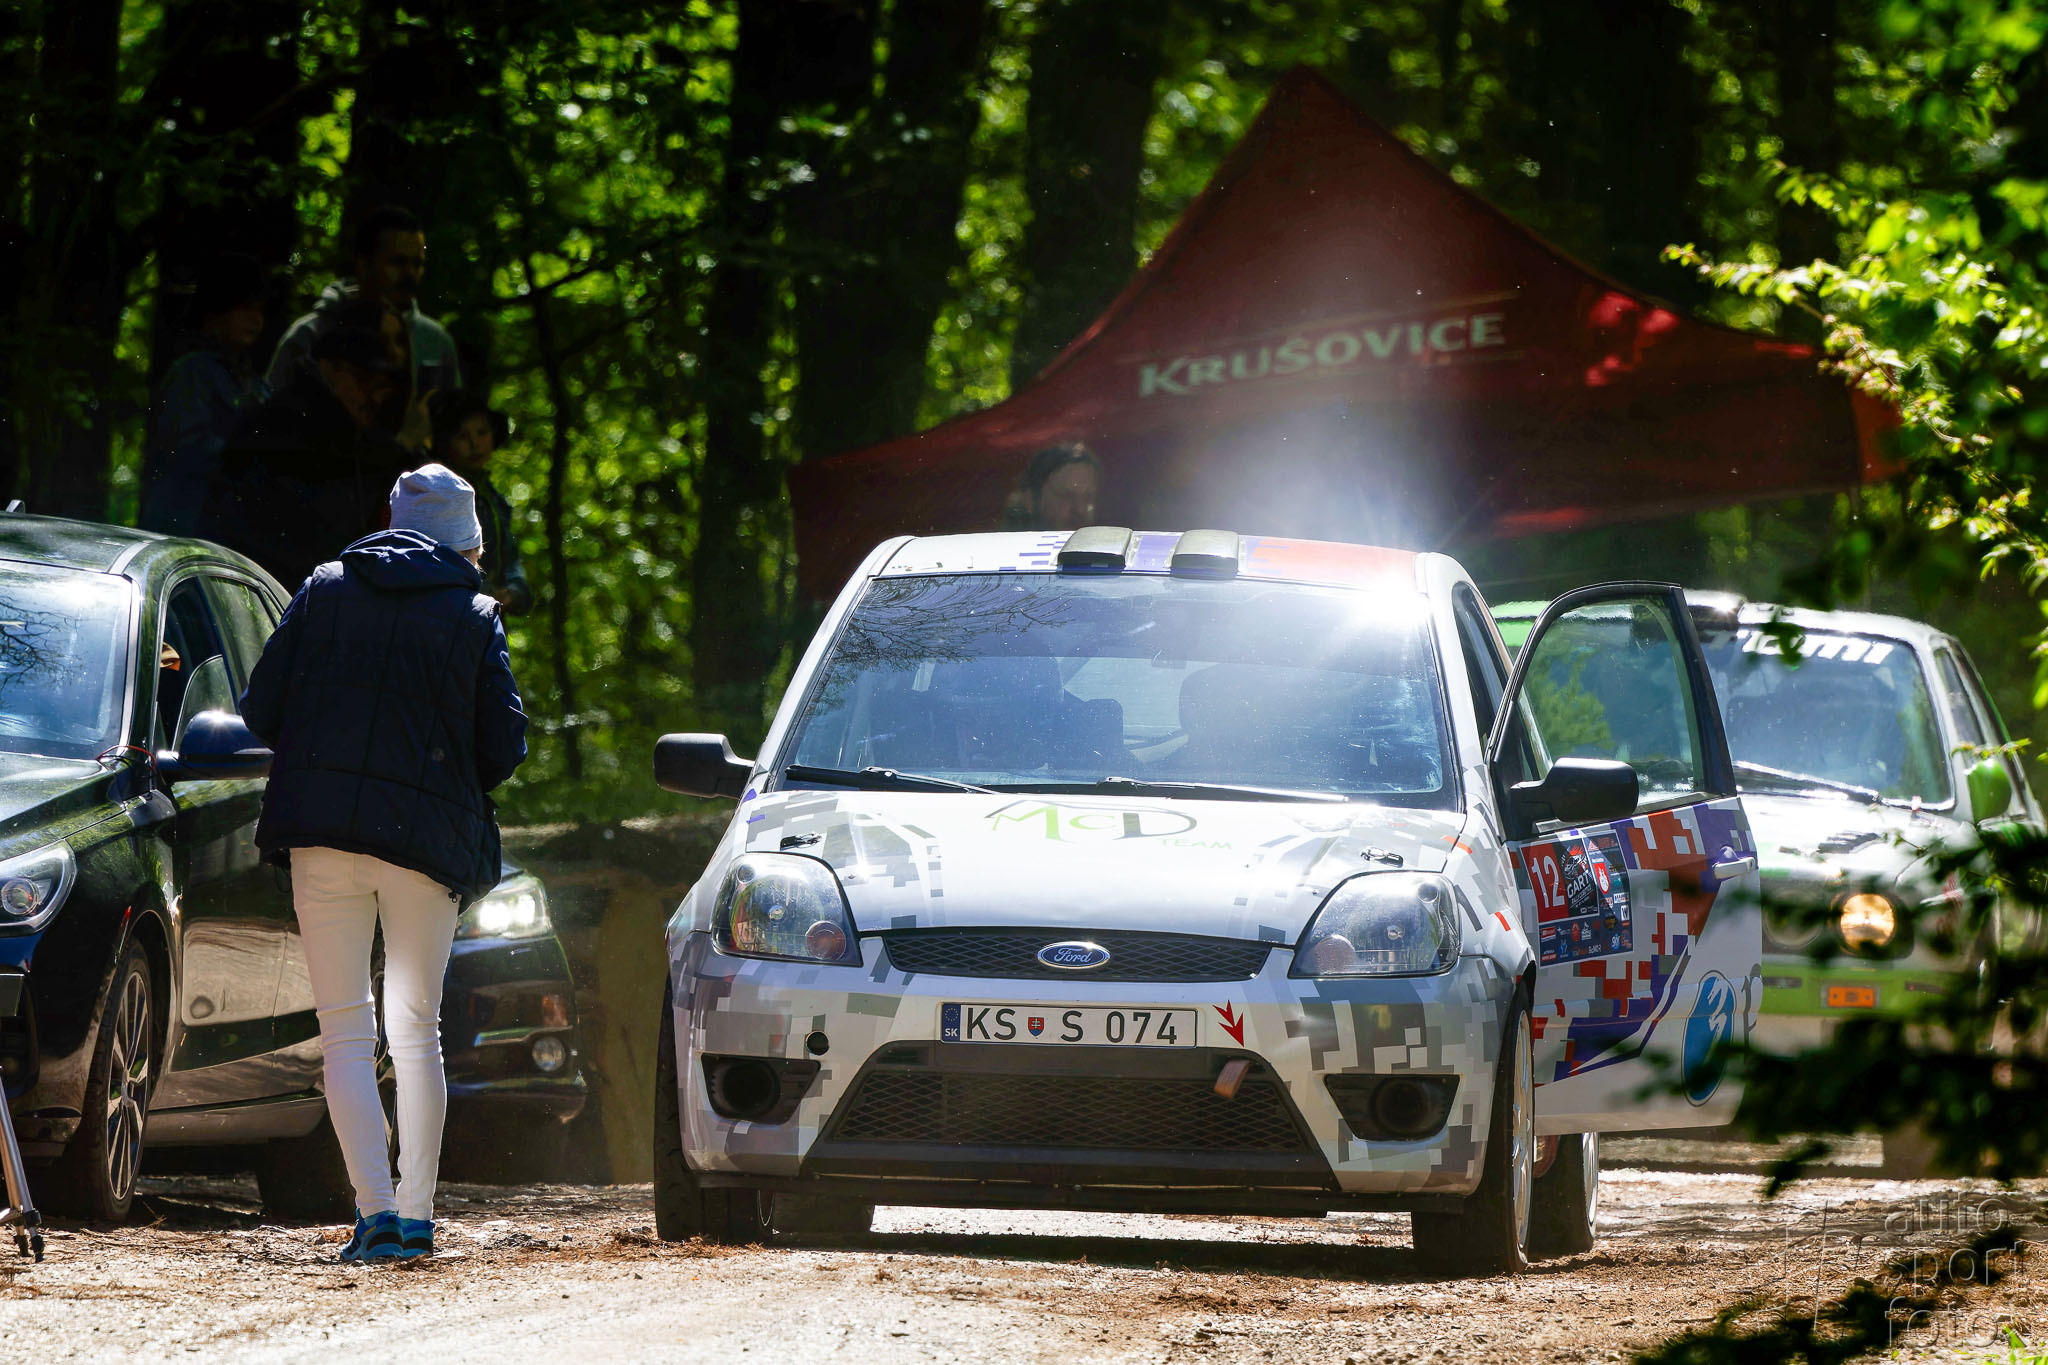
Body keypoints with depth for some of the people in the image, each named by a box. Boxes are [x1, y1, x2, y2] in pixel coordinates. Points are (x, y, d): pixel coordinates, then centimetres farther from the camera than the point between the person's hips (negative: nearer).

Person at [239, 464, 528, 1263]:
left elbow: (260, 710, 4)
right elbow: (505, 746, 0)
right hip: (427, 839, 0)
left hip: (322, 836, 0)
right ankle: (416, 1212, 9)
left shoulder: (325, 590, 7)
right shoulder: (474, 618, 3)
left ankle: (376, 1210, -11)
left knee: (346, 1031, 2)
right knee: (417, 1030, 11)